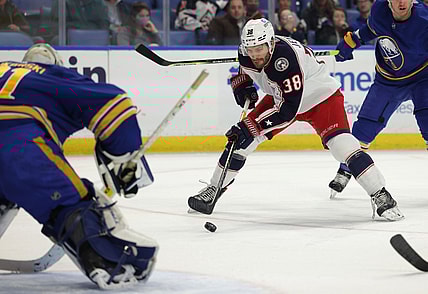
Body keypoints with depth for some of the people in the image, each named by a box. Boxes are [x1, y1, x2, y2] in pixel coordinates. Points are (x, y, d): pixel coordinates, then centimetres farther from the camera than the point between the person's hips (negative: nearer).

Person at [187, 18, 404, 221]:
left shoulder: (286, 59, -40)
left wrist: (251, 127, -42)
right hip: (280, 96, 7)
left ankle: (380, 196, -20)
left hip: (320, 96, -7)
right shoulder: (246, 53, -19)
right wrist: (242, 87, -12)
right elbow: (243, 71, 9)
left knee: (340, 143, -26)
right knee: (241, 138, -3)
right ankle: (214, 189, 13)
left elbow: (287, 109, -40)